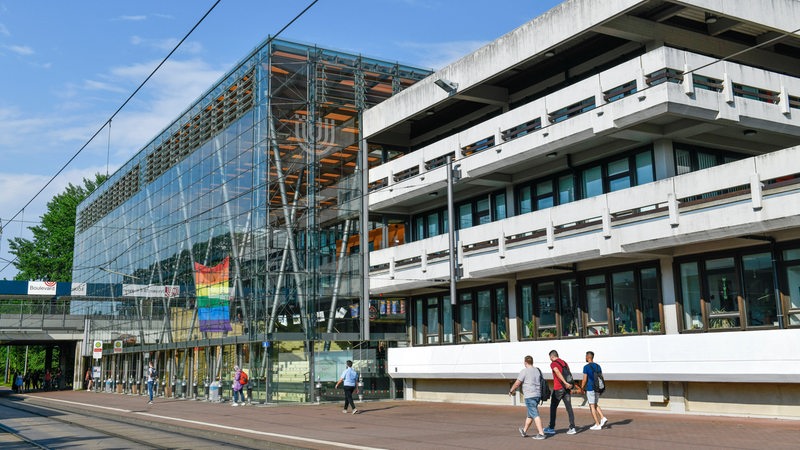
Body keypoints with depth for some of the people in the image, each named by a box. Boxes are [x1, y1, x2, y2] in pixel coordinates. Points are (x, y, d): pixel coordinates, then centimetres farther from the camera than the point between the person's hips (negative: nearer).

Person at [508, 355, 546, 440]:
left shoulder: (524, 371, -10)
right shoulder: (538, 371, 11)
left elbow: (517, 384, -7)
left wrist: (511, 391, 10)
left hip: (529, 396, -8)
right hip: (538, 395, 8)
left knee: (535, 414, -9)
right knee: (530, 414, 18)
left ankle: (541, 434, -14)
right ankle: (524, 431, 32)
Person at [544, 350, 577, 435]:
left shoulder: (553, 364, -5)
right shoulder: (564, 362, 15)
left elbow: (558, 373, -22)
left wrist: (565, 383, -28)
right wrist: (570, 387, 9)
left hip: (558, 389, -6)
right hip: (566, 389, 6)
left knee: (553, 408, 6)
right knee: (569, 407, 3)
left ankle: (551, 428, 11)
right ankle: (572, 428, -4)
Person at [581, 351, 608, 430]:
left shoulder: (586, 367, -11)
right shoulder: (598, 366, 9)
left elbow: (584, 380, -13)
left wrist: (582, 389, -2)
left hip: (590, 388, -7)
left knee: (592, 406, 1)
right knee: (595, 404, 21)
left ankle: (597, 424, 0)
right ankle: (602, 418, 2)